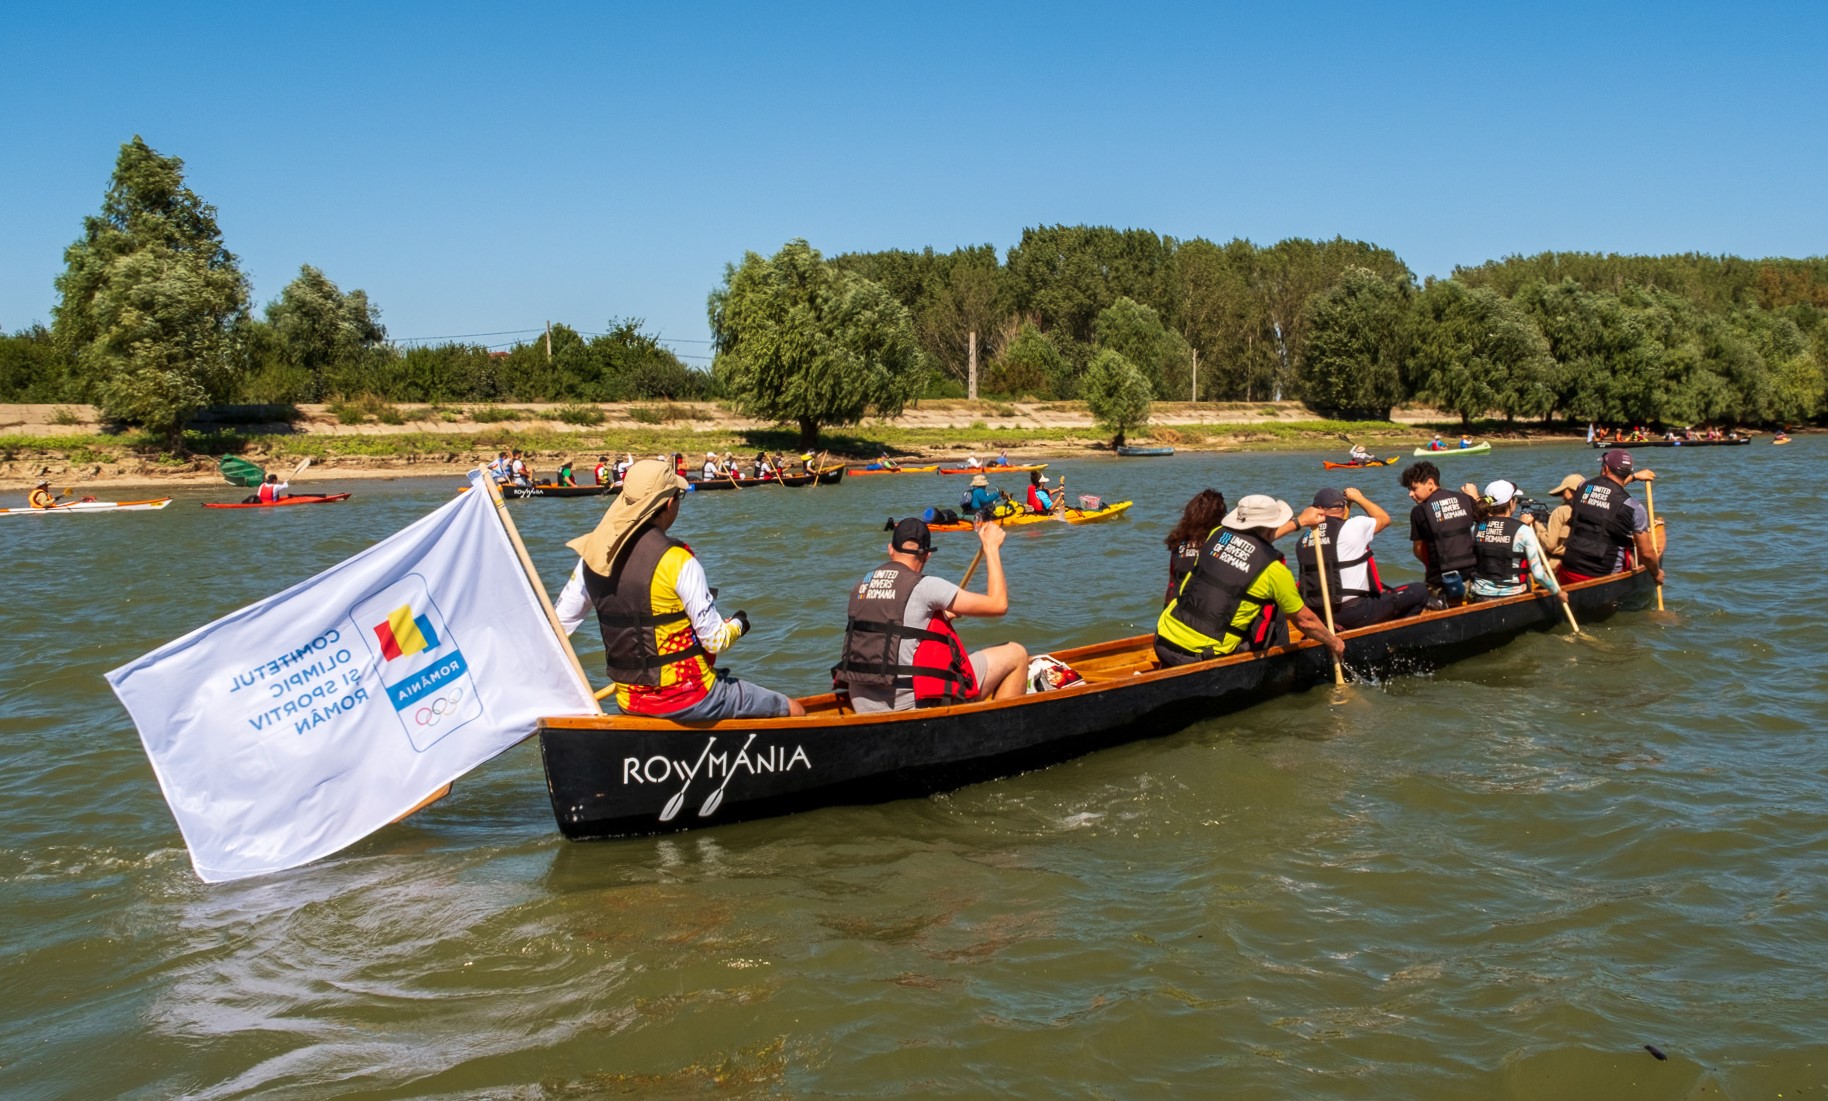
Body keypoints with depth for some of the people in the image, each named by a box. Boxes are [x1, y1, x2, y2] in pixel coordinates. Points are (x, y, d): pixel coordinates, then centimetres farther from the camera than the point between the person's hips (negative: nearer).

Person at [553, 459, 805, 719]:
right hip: (687, 700, -7)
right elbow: (716, 641, -16)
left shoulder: (594, 554, -1)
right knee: (793, 710, 5)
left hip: (628, 702, 7)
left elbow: (558, 623, 6)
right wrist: (738, 623, 5)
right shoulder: (677, 561, -19)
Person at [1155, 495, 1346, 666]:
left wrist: (1298, 522, 45)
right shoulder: (1273, 570, -5)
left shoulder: (1218, 534, 7)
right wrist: (1333, 642, 27)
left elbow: (1253, 540, 32)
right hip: (1205, 658, -5)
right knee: (1274, 614, 13)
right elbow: (1304, 620, 8)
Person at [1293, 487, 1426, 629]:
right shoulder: (1355, 526, -7)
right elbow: (1384, 518, 10)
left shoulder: (1303, 539, 4)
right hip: (1354, 614, -7)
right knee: (1420, 590, 4)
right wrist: (1358, 497, 21)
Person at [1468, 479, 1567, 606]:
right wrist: (1558, 592, 1)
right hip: (1512, 596, -3)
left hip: (1480, 596, 3)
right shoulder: (1523, 531, -11)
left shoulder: (1475, 529, -2)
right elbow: (1538, 574, -12)